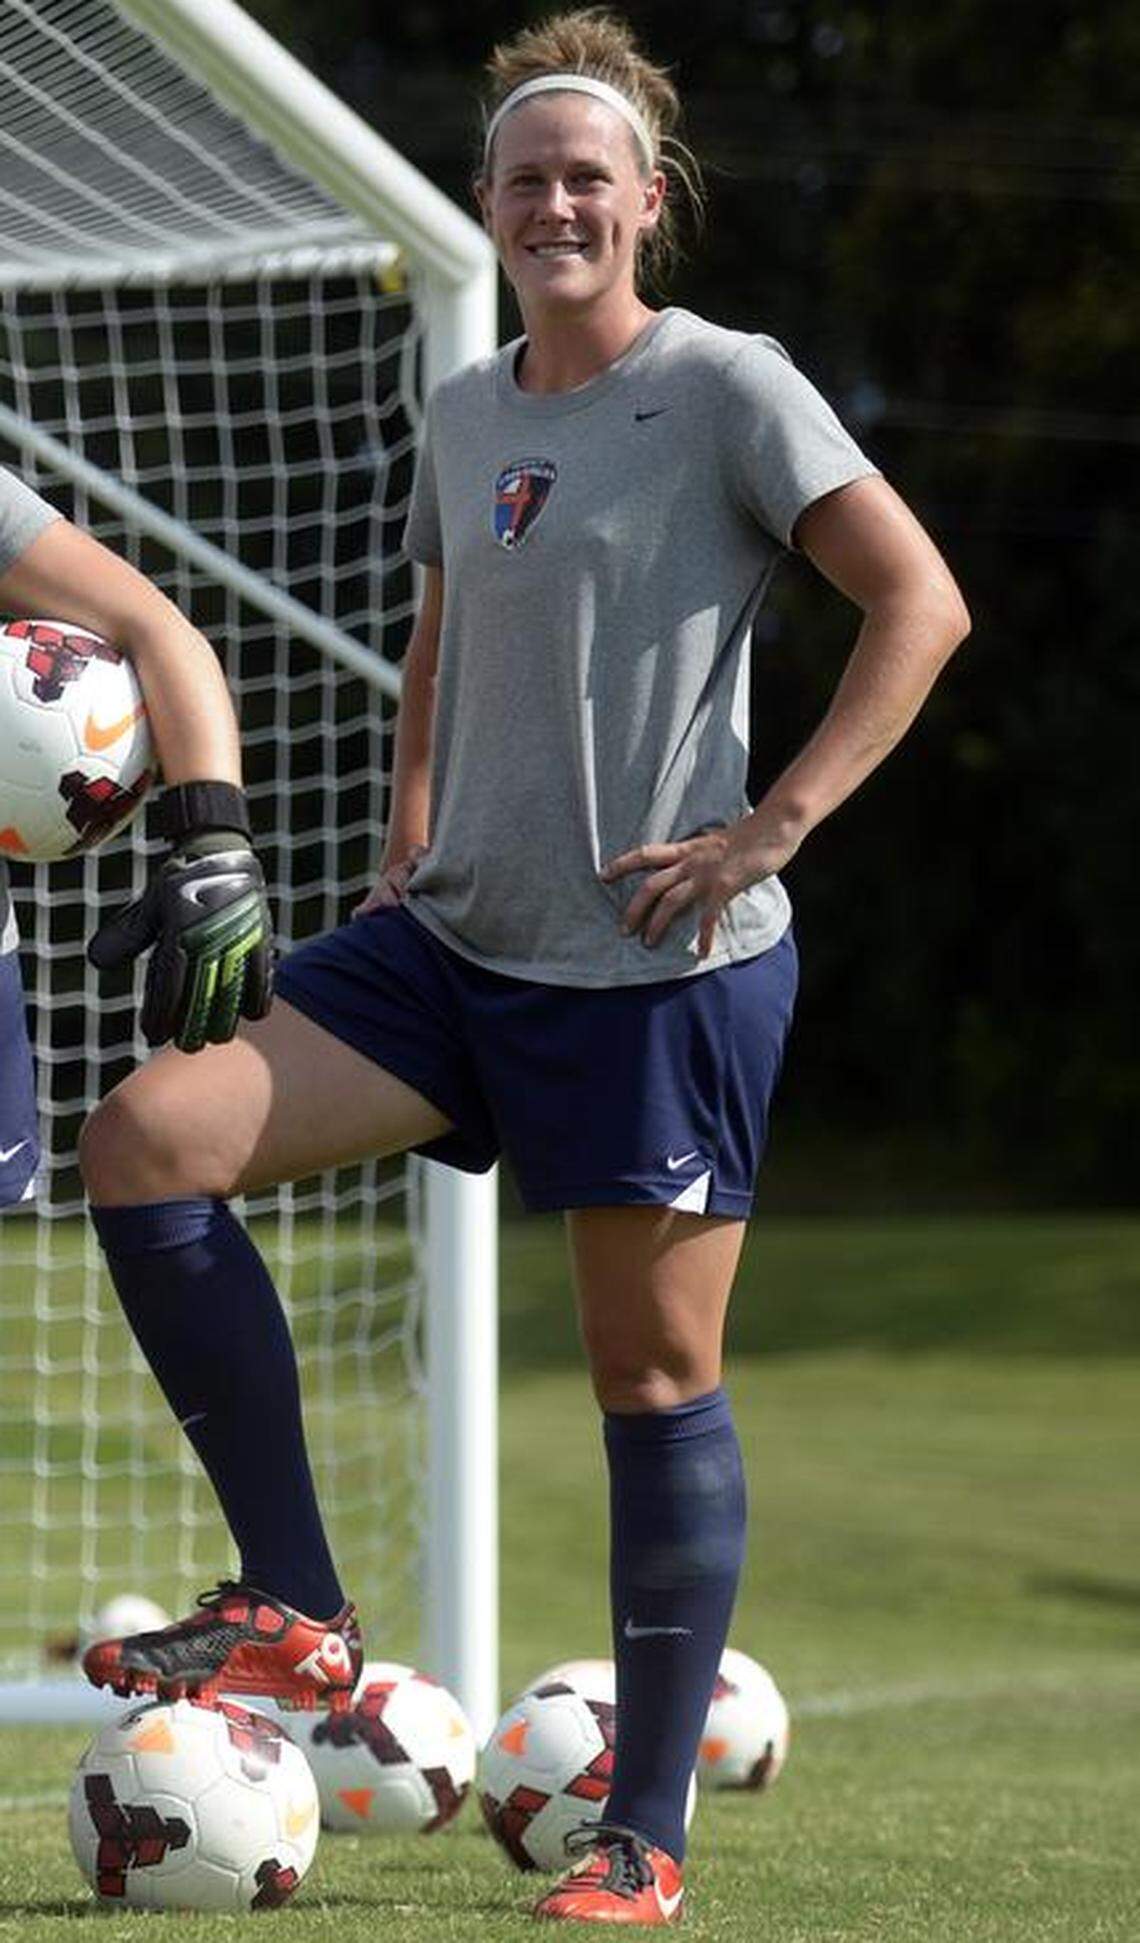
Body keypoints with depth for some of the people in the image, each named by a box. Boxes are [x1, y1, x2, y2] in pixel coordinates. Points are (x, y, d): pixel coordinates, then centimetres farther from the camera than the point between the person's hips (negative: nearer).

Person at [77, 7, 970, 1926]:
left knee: (655, 1380, -1)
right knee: (145, 1140, -10)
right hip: (457, 944, 6)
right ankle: (293, 1610, -3)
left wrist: (772, 827, -17)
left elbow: (921, 601, -12)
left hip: (661, 974, -6)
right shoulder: (464, 415, 13)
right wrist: (410, 821, 15)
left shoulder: (727, 386, -7)